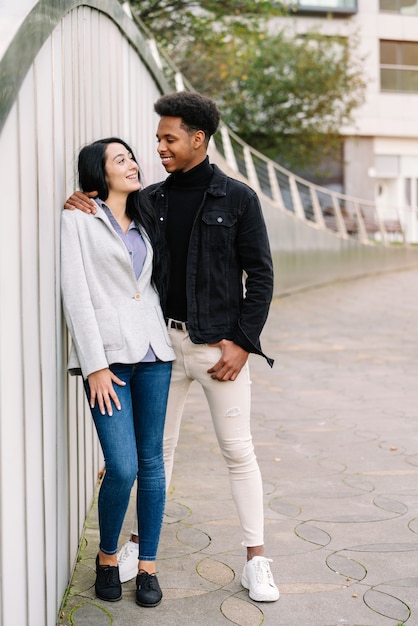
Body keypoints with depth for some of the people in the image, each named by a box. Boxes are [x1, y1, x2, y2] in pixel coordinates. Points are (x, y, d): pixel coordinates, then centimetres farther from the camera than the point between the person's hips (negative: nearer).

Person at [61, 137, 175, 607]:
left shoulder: (143, 221, 18)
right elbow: (75, 293, -8)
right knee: (122, 468, -10)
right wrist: (95, 365, -14)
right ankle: (107, 558, 15)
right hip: (108, 355, -5)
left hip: (152, 352, 6)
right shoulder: (79, 219, -1)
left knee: (151, 462, 6)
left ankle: (147, 566, 17)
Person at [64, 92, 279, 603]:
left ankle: (255, 560, 12)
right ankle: (142, 540, 27)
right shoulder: (151, 200, 7)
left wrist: (242, 341, -10)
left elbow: (260, 274, -3)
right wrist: (91, 214, -7)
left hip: (220, 343, -3)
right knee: (157, 446, 12)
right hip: (164, 339, 3)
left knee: (237, 450, 2)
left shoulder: (237, 198, -2)